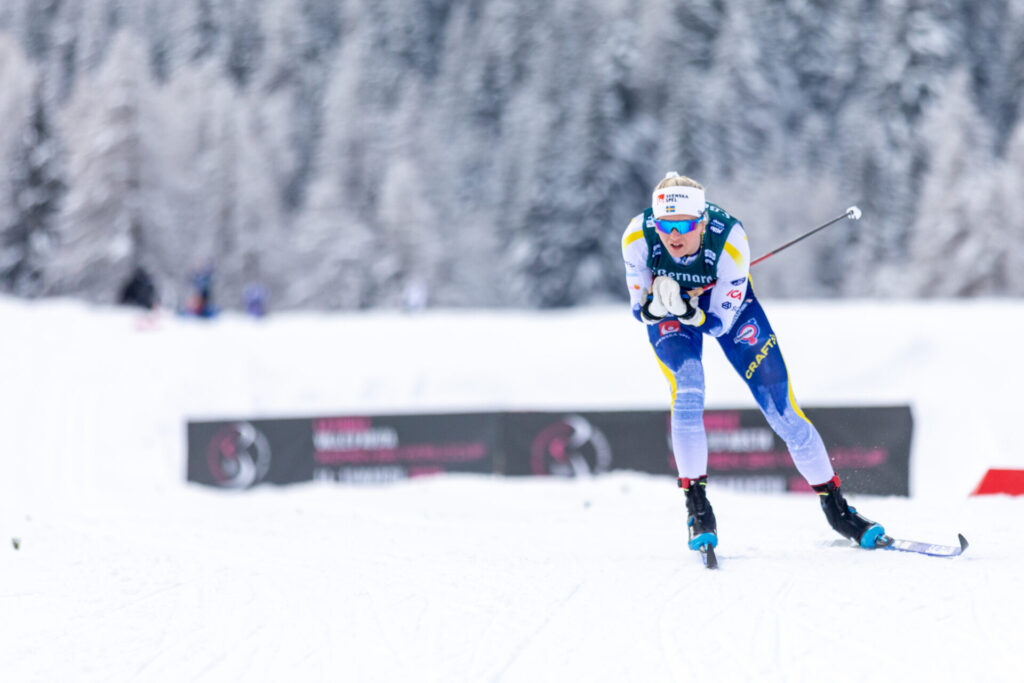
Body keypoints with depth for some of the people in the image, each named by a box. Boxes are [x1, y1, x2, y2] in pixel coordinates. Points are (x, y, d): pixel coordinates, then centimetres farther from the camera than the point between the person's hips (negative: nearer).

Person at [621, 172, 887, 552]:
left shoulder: (729, 239, -35)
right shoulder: (638, 239, -31)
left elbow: (720, 322, -27)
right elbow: (640, 312, -20)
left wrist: (687, 309, -46)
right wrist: (657, 305, -42)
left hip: (724, 304, 0)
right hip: (666, 316, 0)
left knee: (778, 404, -5)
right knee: (687, 387, -27)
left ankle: (834, 506, 8)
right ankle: (696, 506, -15)